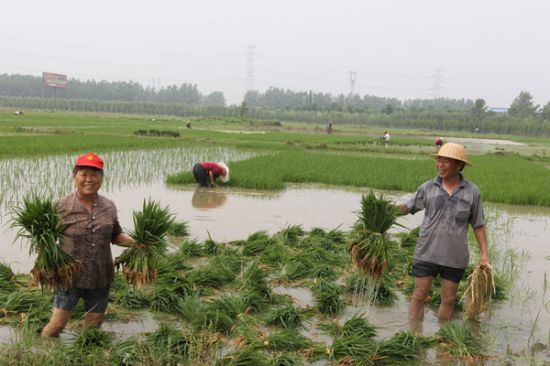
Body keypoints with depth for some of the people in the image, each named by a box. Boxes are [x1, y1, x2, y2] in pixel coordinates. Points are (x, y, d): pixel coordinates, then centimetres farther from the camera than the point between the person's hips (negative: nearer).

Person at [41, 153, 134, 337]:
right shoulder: (62, 206, -9)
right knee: (57, 323, -1)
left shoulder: (109, 207, 2)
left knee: (93, 325, 15)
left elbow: (116, 236, 13)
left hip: (101, 278, 4)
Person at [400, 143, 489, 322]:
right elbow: (407, 208, 2)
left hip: (455, 257, 0)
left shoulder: (472, 192, -2)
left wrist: (484, 253, -1)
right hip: (426, 253, 0)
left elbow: (478, 225, 4)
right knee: (419, 296, 3)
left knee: (449, 299, 11)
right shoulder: (428, 188, -2)